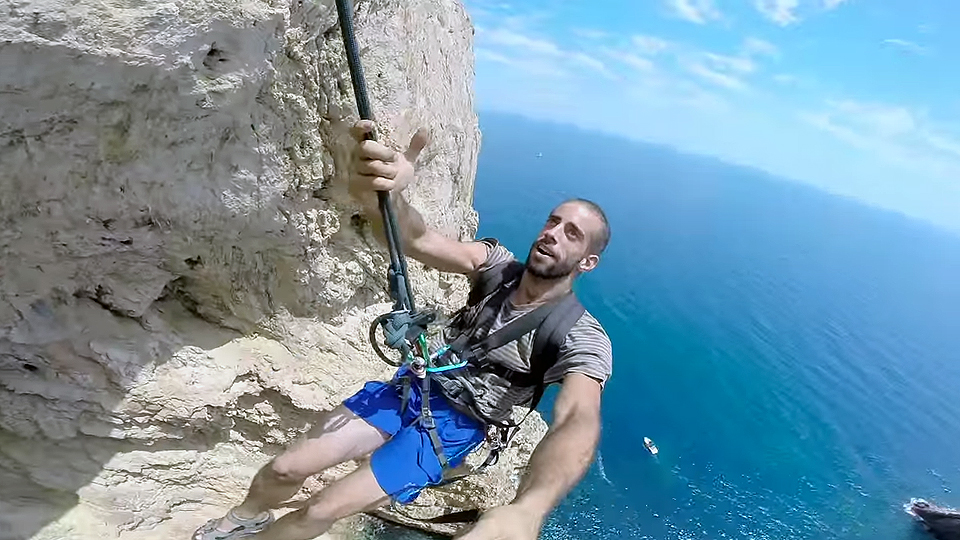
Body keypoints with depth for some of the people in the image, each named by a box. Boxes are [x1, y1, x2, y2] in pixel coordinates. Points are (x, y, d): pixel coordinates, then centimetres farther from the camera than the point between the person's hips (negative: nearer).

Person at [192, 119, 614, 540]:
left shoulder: (582, 339, -20)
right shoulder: (499, 265, -9)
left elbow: (579, 423, -40)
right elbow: (418, 240, -28)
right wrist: (382, 196, -51)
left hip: (453, 425, -3)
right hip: (412, 386, 3)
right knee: (285, 469, 2)